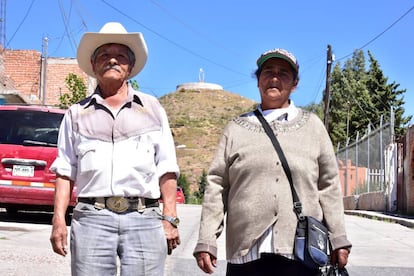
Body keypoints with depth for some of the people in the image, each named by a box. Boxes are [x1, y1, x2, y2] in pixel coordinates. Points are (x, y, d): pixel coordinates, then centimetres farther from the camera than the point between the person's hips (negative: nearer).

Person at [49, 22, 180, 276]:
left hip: (144, 219, 0)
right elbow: (66, 171, 12)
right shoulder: (77, 114, 16)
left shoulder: (152, 108, 14)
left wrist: (170, 218, 0)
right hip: (91, 218, 1)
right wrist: (59, 220, 1)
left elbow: (166, 168, 9)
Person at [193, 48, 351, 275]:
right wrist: (206, 241, 2)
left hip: (302, 253, 0)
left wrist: (338, 240, 7)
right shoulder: (236, 129, 13)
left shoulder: (312, 126, 14)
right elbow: (216, 186, 9)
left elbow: (329, 186, 12)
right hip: (246, 253, 0)